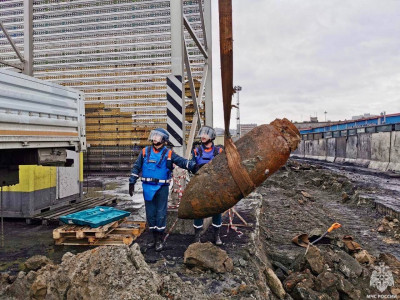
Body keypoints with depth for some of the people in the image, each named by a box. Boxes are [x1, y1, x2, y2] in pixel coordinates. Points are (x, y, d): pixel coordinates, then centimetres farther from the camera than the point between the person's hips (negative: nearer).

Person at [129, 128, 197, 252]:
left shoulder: (168, 153, 0)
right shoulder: (145, 152, 6)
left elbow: (182, 161, -9)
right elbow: (136, 167, 11)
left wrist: (194, 166, -25)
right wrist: (132, 182, 7)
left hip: (162, 188, -3)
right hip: (148, 187, 3)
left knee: (161, 214, 1)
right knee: (150, 213, 10)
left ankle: (159, 240, 13)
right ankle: (154, 238, 24)